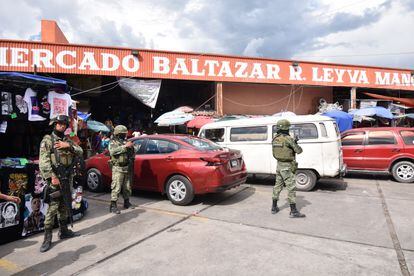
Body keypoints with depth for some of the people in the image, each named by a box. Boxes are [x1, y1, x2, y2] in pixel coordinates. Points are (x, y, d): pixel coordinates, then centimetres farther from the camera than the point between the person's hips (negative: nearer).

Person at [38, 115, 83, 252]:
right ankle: (47, 238, 2)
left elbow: (80, 152, 4)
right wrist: (52, 177, -21)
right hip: (55, 178, -6)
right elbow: (43, 161, -13)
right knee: (52, 208, -7)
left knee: (64, 206, 15)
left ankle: (63, 231, 27)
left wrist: (68, 146, -14)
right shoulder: (47, 140, -4)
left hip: (67, 178, 6)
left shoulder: (68, 140, 14)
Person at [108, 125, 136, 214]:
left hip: (127, 168, 6)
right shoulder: (113, 142, -2)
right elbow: (112, 152, -23)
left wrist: (132, 147, -6)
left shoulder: (125, 141, 12)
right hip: (118, 169, -6)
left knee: (127, 187, 13)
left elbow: (132, 154, 16)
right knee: (116, 187, -7)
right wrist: (125, 146, -24)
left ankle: (126, 202, 26)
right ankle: (113, 206, -1)